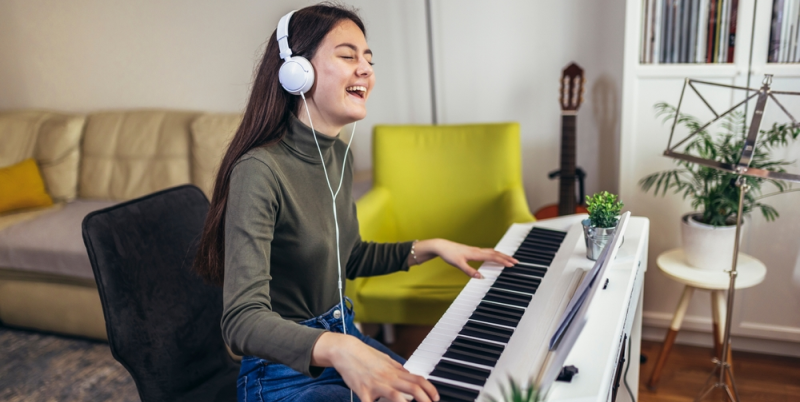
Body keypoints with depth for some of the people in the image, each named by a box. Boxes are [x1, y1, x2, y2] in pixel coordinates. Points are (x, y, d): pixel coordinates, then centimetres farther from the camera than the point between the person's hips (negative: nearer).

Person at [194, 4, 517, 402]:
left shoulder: (339, 155, 3)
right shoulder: (260, 170, -24)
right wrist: (339, 348, -48)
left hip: (343, 338, 8)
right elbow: (242, 320, -32)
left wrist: (429, 248, 10)